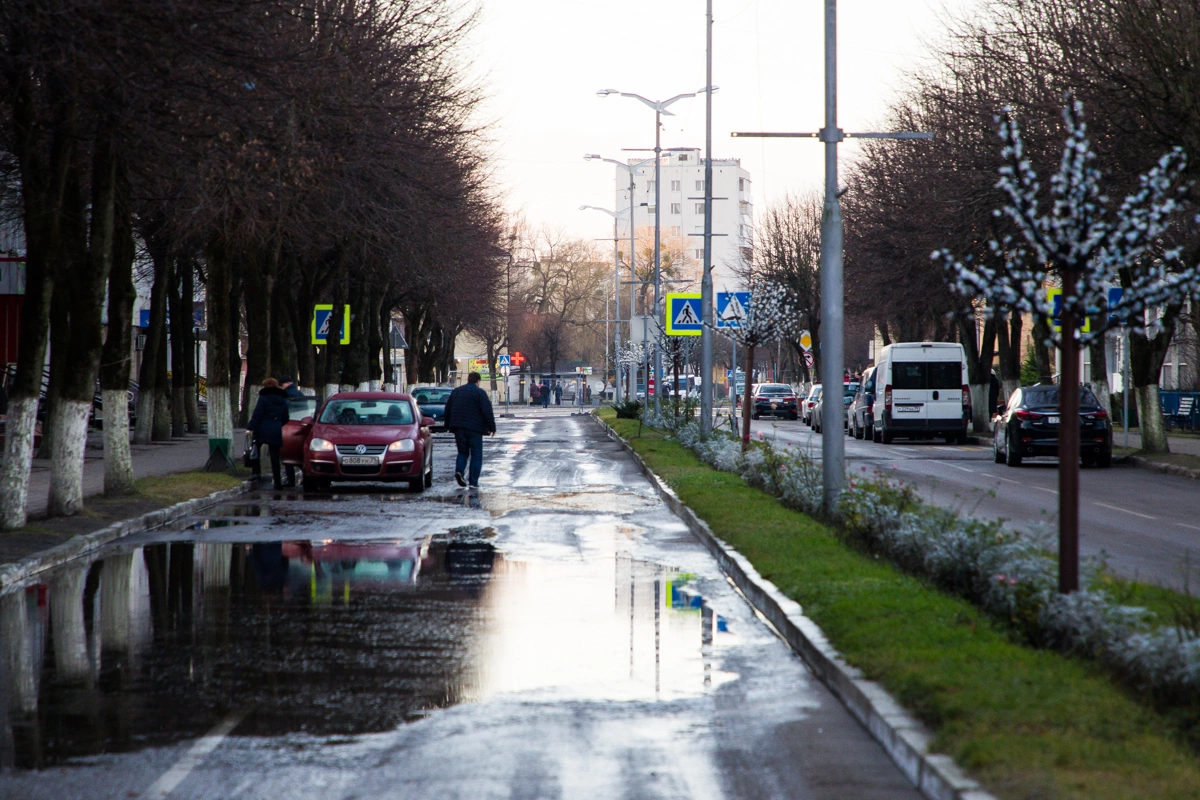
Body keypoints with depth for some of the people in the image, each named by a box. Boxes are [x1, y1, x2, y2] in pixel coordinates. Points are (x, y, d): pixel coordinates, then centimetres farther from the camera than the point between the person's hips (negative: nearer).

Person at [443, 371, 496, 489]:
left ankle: (459, 470, -9)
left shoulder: (456, 392, 13)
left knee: (463, 452, 18)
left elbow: (447, 410, 18)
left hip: (458, 428, 5)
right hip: (474, 429, -5)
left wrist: (449, 425, 26)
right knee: (476, 455, 2)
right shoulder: (480, 393, -6)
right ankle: (474, 482, -3)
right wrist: (492, 427, -4)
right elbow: (487, 412, -12)